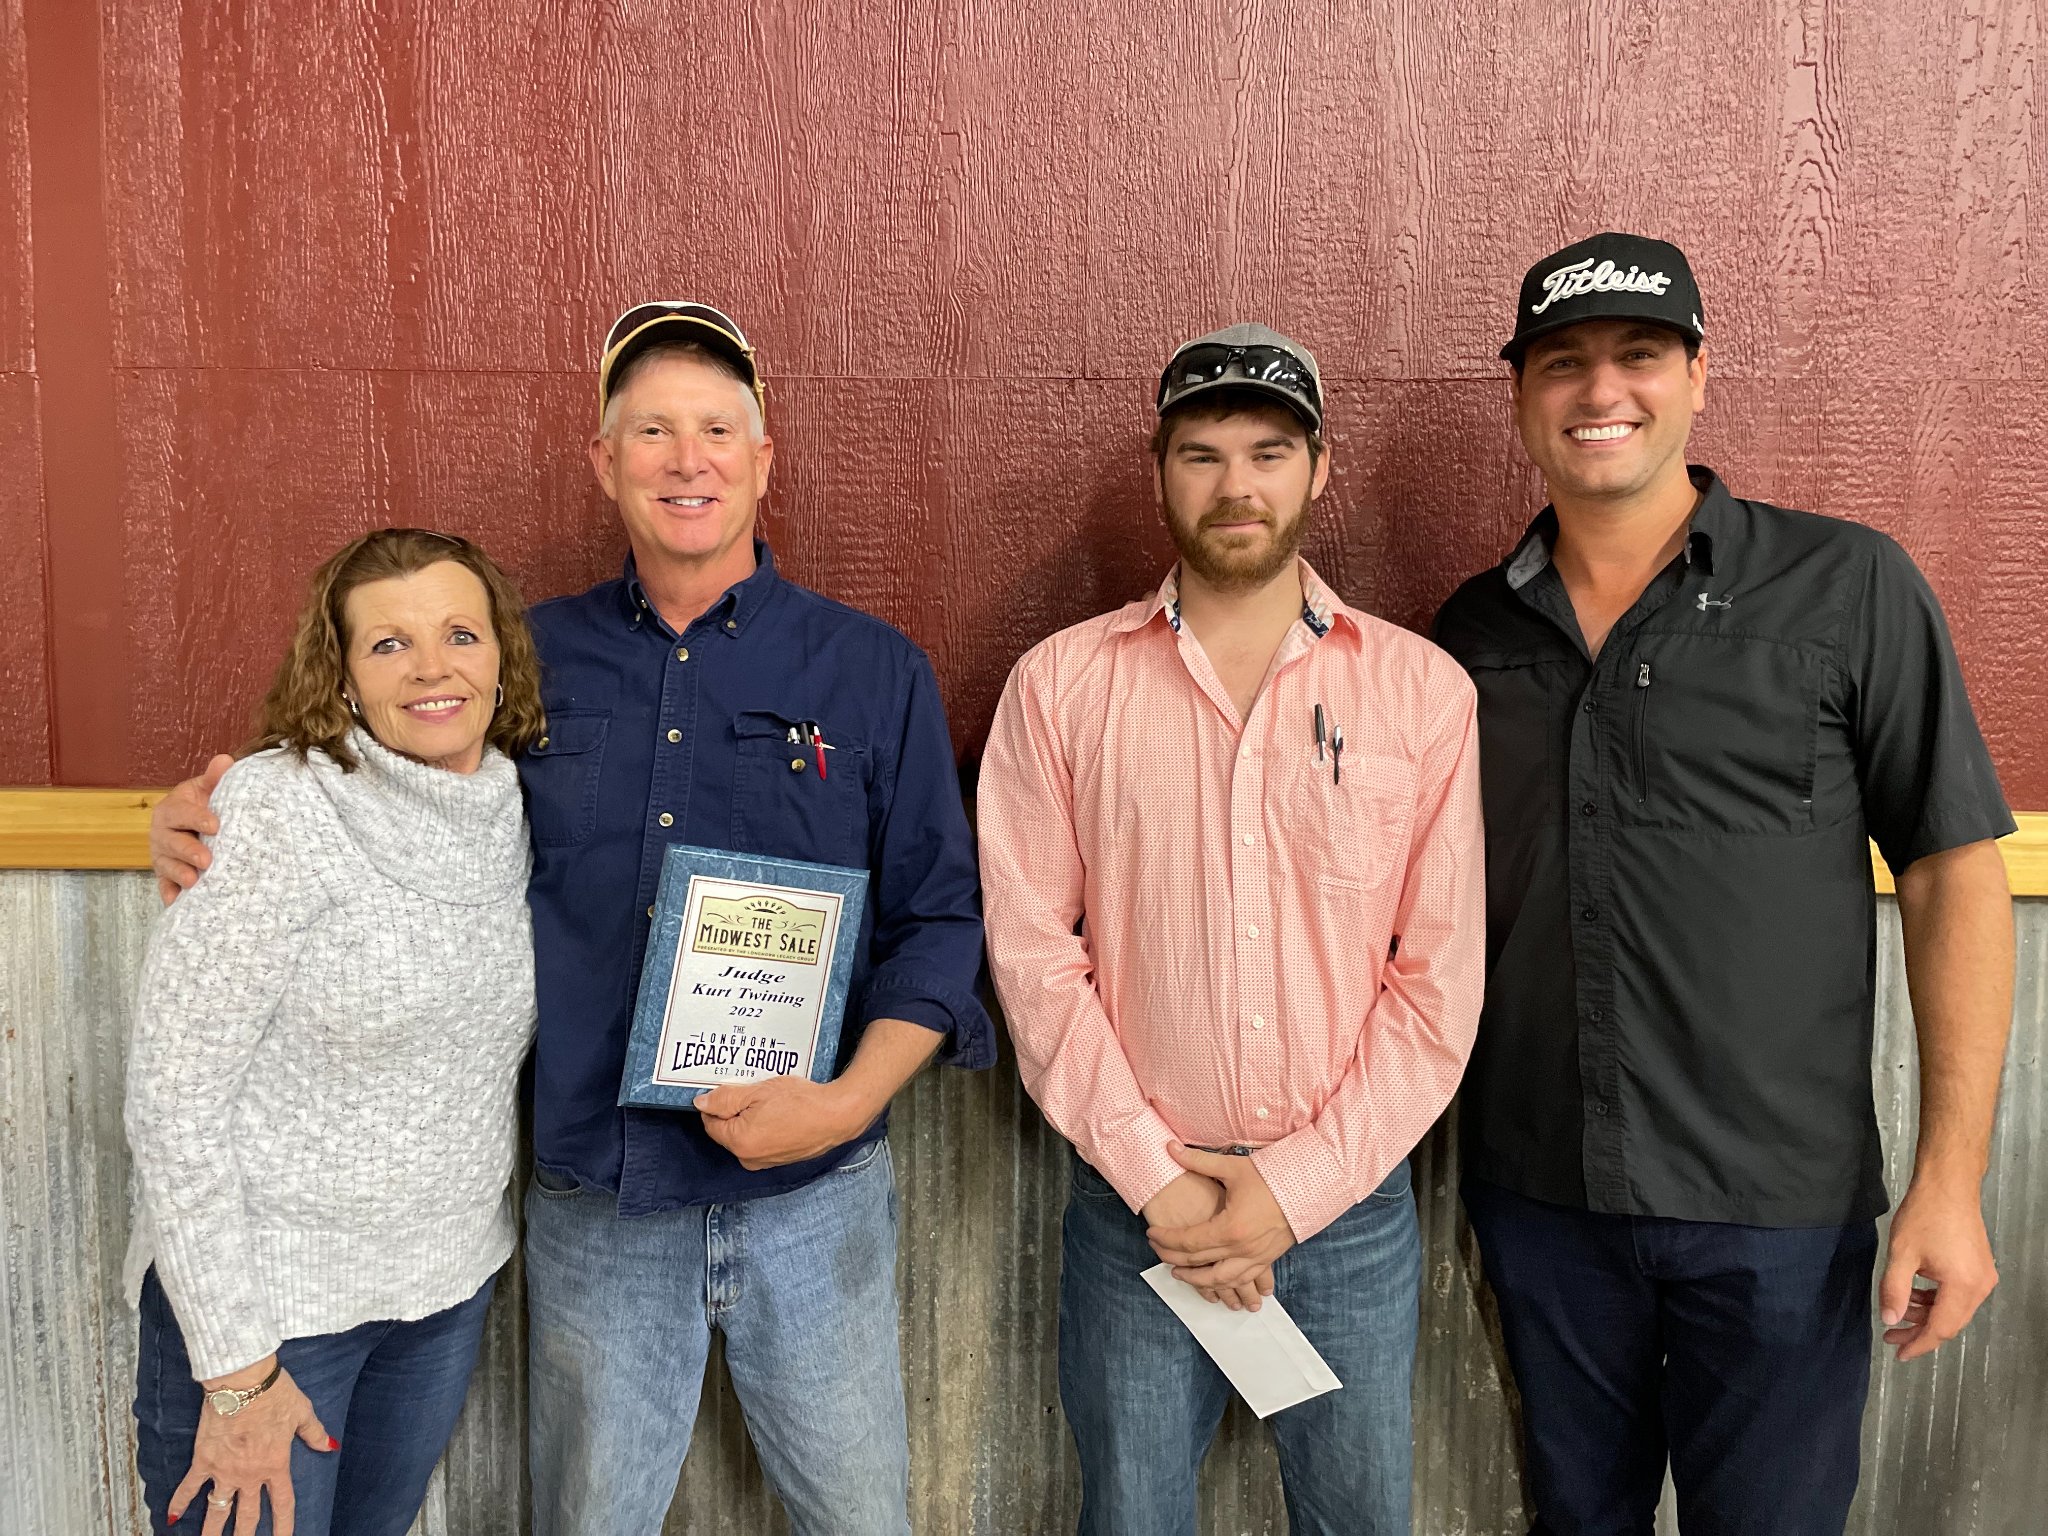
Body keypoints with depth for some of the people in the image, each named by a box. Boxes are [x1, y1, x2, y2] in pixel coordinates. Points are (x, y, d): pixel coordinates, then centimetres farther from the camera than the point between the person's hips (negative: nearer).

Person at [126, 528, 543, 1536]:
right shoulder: (277, 810, -20)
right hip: (263, 1292, -5)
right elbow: (171, 1099, -18)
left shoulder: (513, 815, -2)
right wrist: (235, 1368, -16)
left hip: (449, 1281, 6)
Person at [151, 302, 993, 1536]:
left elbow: (939, 919, -2)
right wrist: (214, 817, -3)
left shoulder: (875, 671, -2)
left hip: (810, 1200, -1)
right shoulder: (537, 661, 3)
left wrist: (851, 1098, -16)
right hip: (593, 1202, 2)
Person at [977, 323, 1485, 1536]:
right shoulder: (1061, 684, -2)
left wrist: (1299, 1185, -9)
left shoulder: (1424, 689, -2)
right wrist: (1151, 1174, -9)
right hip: (1134, 1206, 0)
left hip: (1350, 1201, 1)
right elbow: (1032, 948, -5)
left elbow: (1442, 973, -4)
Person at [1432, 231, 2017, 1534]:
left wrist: (1952, 1180, -11)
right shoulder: (1474, 628, 4)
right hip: (1537, 1187, 3)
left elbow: (1955, 875, -6)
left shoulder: (1847, 587, -6)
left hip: (1778, 1206, -2)